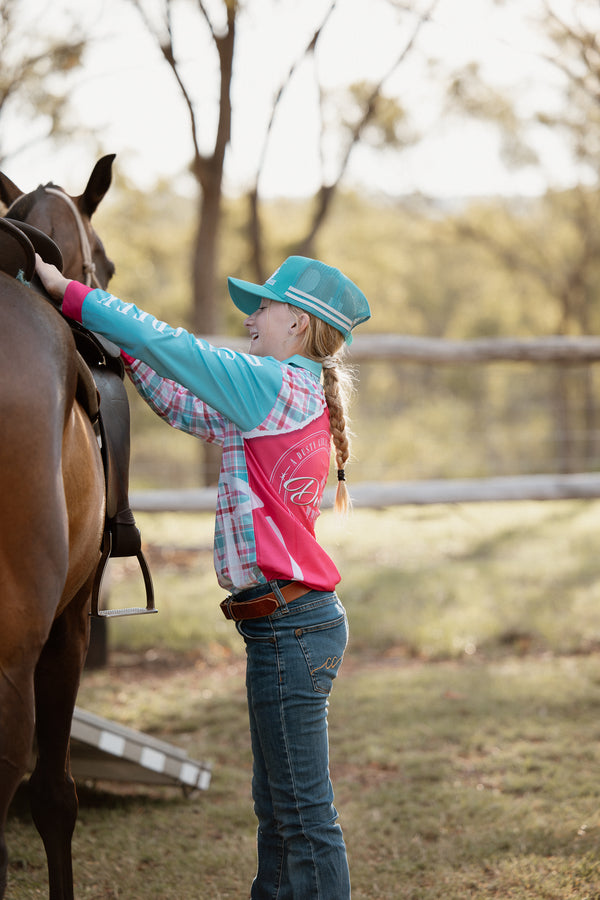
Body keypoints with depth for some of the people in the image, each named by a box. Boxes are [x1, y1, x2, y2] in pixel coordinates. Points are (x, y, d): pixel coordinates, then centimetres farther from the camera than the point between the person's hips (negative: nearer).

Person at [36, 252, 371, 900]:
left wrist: (68, 292, -5)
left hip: (287, 624, -10)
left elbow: (168, 347, -13)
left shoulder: (274, 384, -13)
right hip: (295, 622, 10)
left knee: (303, 811, -4)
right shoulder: (297, 396, 16)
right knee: (278, 805, 18)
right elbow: (188, 409, 25)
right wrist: (125, 347, 20)